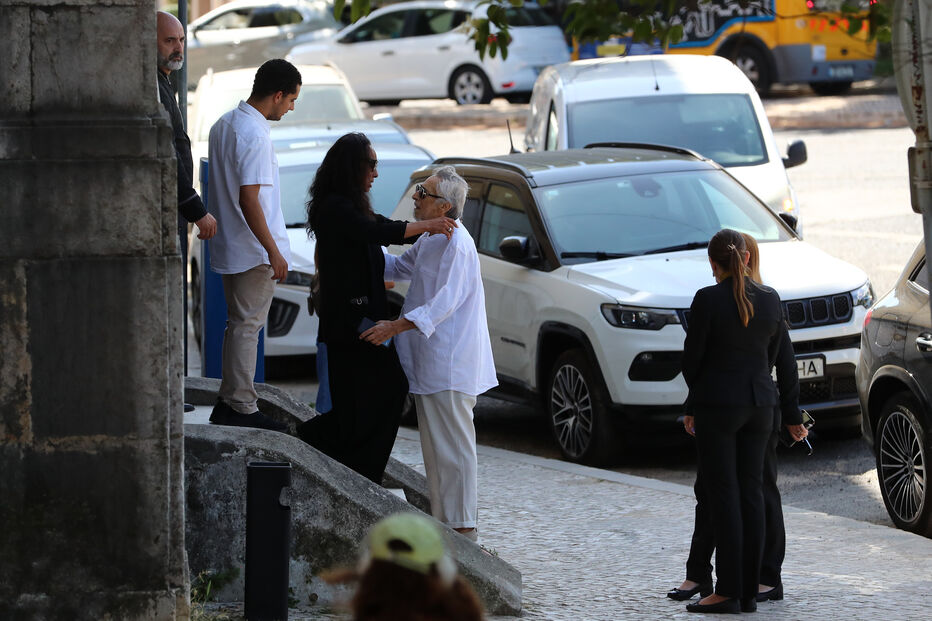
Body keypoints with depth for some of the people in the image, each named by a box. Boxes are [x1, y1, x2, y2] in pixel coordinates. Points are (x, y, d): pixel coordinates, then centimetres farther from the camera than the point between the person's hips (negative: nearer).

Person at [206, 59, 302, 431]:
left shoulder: (223, 125, 9)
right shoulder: (255, 135, -21)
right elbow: (249, 200, -24)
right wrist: (274, 251, -20)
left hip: (228, 247, 9)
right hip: (253, 250, -9)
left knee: (238, 323, 16)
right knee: (247, 325, -4)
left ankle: (228, 402, 20)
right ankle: (242, 409, 0)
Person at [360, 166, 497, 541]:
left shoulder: (456, 244, -18)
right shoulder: (430, 241, 14)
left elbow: (445, 302, -25)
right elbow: (398, 267, 31)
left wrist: (396, 327, -28)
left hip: (449, 365, -10)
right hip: (430, 362, 10)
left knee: (452, 445, -7)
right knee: (436, 444, 15)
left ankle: (462, 526, -3)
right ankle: (444, 522, 22)